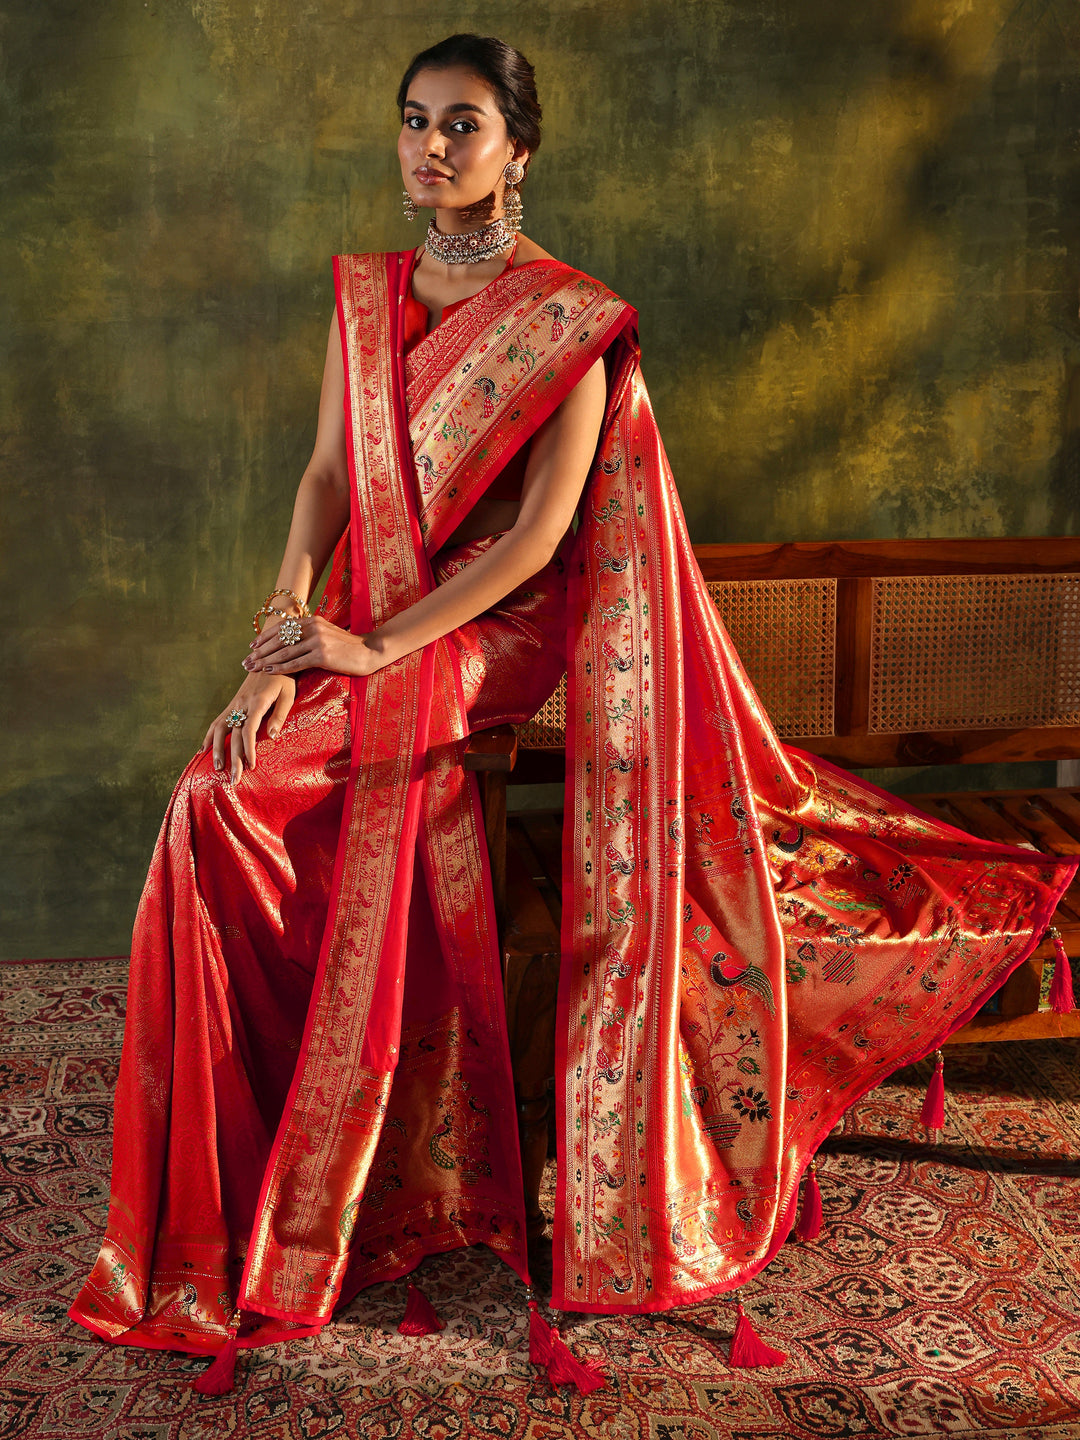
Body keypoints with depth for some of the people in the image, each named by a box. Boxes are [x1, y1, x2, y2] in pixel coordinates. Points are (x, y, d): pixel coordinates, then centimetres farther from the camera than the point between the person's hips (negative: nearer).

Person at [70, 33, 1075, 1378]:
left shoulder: (569, 319, -6)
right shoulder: (366, 292, 12)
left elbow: (539, 534, -13)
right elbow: (326, 474, 6)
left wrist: (381, 646, -19)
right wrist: (282, 635, -9)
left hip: (494, 627, -6)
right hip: (364, 620, 6)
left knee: (242, 788, -24)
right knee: (219, 789, -16)